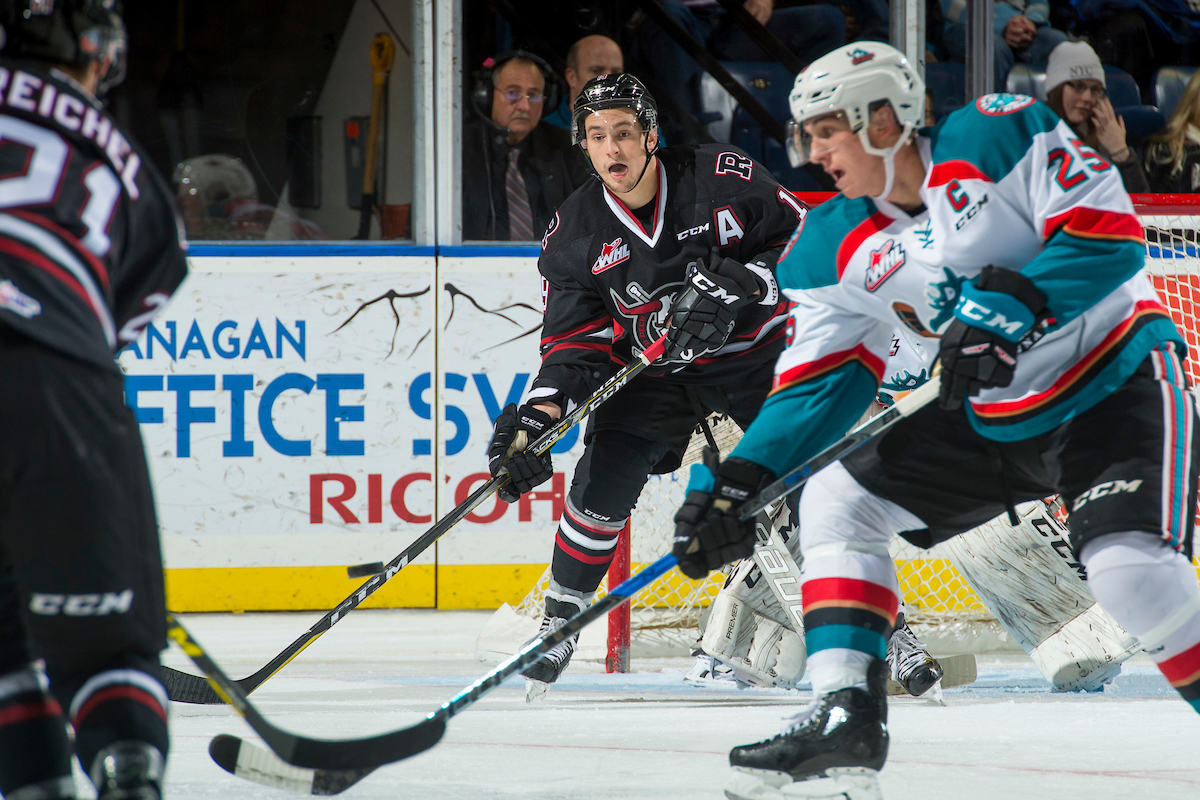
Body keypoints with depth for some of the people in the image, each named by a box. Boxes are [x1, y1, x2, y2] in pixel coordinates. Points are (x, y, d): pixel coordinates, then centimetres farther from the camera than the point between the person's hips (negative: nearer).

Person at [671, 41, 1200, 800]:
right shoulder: (834, 247, 1)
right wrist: (738, 481, -11)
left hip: (1119, 380, -8)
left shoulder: (999, 137, -18)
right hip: (995, 416, 8)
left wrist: (1011, 306, -32)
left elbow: (1110, 233, -22)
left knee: (1131, 566, -31)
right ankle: (846, 712, 1)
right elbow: (821, 382, 1)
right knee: (835, 500, 4)